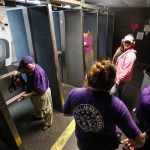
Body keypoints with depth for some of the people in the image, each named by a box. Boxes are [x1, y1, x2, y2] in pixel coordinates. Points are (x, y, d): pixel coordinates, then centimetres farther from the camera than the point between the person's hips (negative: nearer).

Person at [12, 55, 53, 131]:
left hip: (42, 94, -8)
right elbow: (22, 70, 11)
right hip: (33, 92, 9)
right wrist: (17, 72, -10)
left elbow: (40, 90, -32)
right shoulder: (29, 68, -14)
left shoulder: (38, 73, -38)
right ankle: (39, 116, 61)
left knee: (45, 109, 15)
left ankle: (47, 123, 40)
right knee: (37, 106, 32)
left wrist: (28, 95, -26)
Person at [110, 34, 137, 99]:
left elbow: (127, 70, -27)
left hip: (122, 78, -8)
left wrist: (119, 78, -22)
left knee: (112, 92, -9)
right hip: (116, 75, 8)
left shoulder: (131, 54, -25)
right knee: (119, 90, 25)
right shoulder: (120, 49, 2)